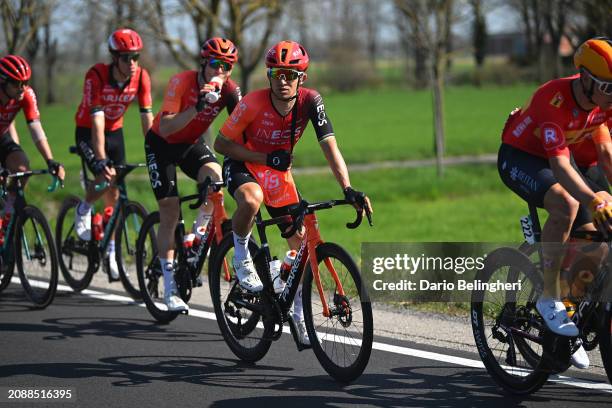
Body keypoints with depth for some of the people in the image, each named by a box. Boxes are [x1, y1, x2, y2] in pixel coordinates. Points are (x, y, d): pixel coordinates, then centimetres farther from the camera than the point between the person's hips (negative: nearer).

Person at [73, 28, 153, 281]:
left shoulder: (141, 77, -18)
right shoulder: (97, 75, -30)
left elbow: (147, 118, -15)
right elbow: (97, 120, -34)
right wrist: (101, 160, -40)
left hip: (115, 132, 4)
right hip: (87, 131, -4)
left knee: (114, 193, 2)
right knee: (105, 177, -27)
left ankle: (111, 253, 13)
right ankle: (84, 211, 4)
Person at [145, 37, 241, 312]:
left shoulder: (229, 89, -15)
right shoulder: (182, 82, -27)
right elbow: (165, 128, -34)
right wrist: (197, 107, -46)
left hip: (191, 144, 3)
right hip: (161, 145, -3)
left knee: (216, 178, -28)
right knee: (170, 213, -9)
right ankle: (169, 287, -3)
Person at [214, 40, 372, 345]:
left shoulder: (310, 101, -21)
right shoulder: (253, 104, -28)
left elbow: (329, 146, -25)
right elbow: (221, 143, -19)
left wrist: (348, 189, -38)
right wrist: (266, 158, -27)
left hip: (279, 172, 4)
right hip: (243, 164, -4)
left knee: (301, 241, -3)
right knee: (251, 199, -39)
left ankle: (299, 316, 12)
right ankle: (241, 257, -11)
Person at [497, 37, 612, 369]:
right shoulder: (554, 99, -34)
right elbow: (560, 164, -40)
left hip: (550, 161, 7)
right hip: (518, 158, -7)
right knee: (566, 205, -36)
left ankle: (574, 331, 11)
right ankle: (550, 299, -23)